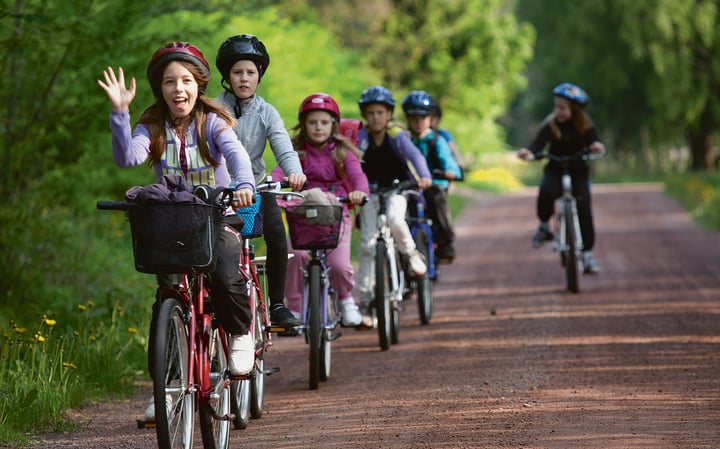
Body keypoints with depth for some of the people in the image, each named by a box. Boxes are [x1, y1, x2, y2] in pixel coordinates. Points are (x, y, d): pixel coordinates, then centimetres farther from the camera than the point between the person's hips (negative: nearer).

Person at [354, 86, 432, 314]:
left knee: (394, 219, -33)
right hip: (370, 192, 2)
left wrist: (424, 176, -47)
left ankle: (411, 253, -3)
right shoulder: (361, 137, -10)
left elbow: (415, 155, -27)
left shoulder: (397, 136, -13)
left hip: (397, 189, -2)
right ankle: (365, 298, 2)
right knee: (367, 242, -6)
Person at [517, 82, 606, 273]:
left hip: (578, 171, 1)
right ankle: (544, 226, -7)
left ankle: (587, 253, -6)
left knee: (583, 208, -16)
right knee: (546, 192, -34)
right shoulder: (550, 125, -9)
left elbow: (593, 141, -21)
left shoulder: (585, 126, -6)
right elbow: (539, 143, -23)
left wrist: (597, 146, -46)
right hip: (555, 170, -1)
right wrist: (529, 152, -46)